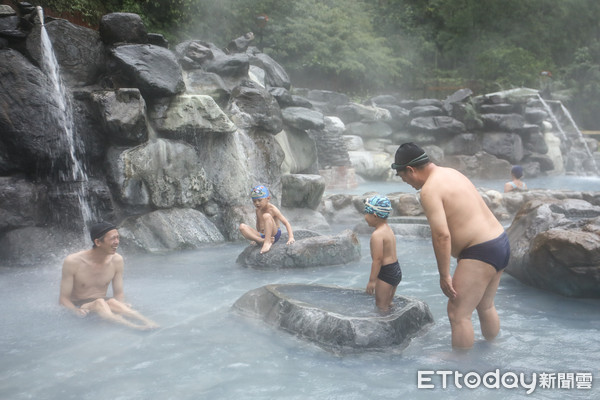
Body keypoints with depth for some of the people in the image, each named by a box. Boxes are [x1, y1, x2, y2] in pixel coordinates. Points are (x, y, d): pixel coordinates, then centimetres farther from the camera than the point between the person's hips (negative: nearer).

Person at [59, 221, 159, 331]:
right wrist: (76, 310, -34)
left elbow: (118, 294, 1)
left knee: (112, 302, -32)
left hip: (102, 304, 3)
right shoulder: (72, 262, -16)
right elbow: (63, 298, -13)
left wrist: (121, 307, -23)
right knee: (100, 303, -35)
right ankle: (133, 326, -55)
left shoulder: (116, 260, -4)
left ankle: (146, 322, -50)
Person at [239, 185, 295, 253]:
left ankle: (267, 242, -34)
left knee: (266, 216, -32)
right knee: (242, 227, -17)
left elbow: (286, 223, -14)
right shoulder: (258, 210, 8)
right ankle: (263, 241, -31)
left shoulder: (272, 209, -9)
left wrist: (291, 237, -25)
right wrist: (256, 237, 24)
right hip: (262, 236, 6)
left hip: (274, 234, -6)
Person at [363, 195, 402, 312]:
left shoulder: (377, 235, -21)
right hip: (396, 271, 10)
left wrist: (372, 280, -18)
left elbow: (378, 259, -23)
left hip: (386, 273, -10)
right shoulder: (389, 229, 9)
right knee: (388, 303, 21)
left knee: (381, 306, 2)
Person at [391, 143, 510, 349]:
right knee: (486, 306, 25)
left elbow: (441, 235, -24)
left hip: (481, 252, -10)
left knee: (458, 314, -2)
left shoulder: (430, 189, -16)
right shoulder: (451, 173, 13)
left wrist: (444, 274, -17)